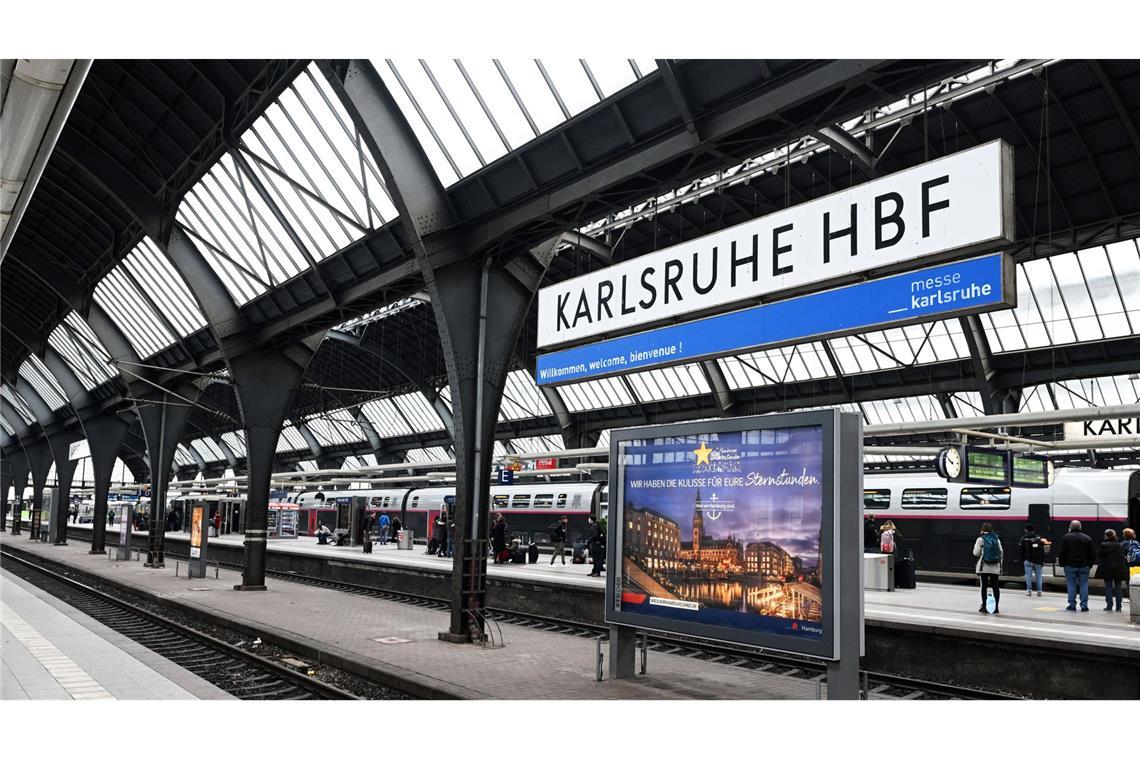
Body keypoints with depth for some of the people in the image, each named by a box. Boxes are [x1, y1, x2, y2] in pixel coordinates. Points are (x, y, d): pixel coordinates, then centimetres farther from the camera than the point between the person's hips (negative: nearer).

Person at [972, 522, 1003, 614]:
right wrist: (1000, 566, 15)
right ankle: (996, 607, 6)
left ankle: (984, 606, 2)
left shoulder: (980, 539, -4)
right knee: (995, 586, 5)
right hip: (995, 567, 3)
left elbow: (976, 553, -3)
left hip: (984, 566, -3)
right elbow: (1001, 553, 8)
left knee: (984, 586, 2)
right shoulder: (997, 539, 6)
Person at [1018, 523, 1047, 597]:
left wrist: (1023, 560, 7)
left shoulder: (1023, 539, -4)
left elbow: (1020, 550, -2)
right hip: (1038, 560, 2)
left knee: (1028, 576, 2)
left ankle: (1029, 590, -1)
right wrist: (1043, 560, 6)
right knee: (1038, 575, 8)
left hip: (1028, 561, -2)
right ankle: (1039, 591, 8)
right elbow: (1042, 550, 2)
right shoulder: (1039, 538, 1)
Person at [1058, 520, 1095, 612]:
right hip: (1084, 566, 2)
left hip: (1070, 566, -2)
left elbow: (1062, 552, -6)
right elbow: (1092, 554, 5)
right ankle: (1084, 605, 4)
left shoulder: (1066, 537, -4)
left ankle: (1072, 605, 3)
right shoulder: (1087, 538, 5)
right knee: (1084, 585, 6)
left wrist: (1062, 563, 4)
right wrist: (1090, 564, 13)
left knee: (1071, 585, 3)